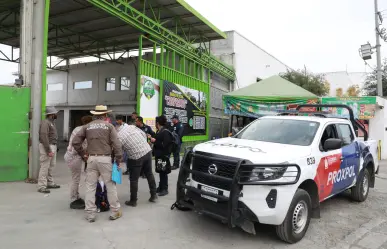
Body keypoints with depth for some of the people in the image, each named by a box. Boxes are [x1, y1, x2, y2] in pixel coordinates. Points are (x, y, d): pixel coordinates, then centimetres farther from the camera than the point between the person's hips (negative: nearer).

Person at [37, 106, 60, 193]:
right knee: (44, 167, -5)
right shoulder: (45, 122, -14)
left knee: (51, 166, 16)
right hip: (46, 147, -9)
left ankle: (50, 183, 27)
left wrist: (53, 148, 11)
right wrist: (48, 150, -23)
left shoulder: (52, 122, 15)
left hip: (53, 146, 10)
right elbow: (44, 137, -21)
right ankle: (41, 186, 2)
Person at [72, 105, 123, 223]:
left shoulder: (87, 126, 7)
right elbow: (116, 144, -8)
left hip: (91, 159, 3)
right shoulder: (109, 126, -1)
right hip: (105, 159, -2)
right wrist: (119, 159, -1)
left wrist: (83, 154, 14)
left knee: (90, 186, 10)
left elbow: (75, 142, 4)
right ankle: (115, 211, 16)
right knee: (110, 185, 7)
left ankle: (90, 214, 15)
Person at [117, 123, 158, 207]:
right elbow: (144, 134, 8)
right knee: (149, 174, 19)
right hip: (148, 151, 6)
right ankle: (153, 195, 29)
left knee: (133, 180, 11)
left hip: (136, 157, -5)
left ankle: (133, 201, 23)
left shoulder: (117, 138, -10)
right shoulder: (131, 126, 3)